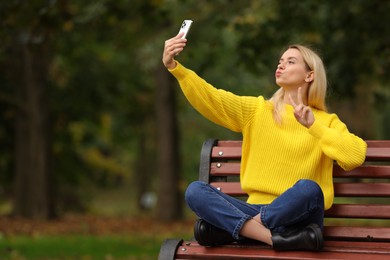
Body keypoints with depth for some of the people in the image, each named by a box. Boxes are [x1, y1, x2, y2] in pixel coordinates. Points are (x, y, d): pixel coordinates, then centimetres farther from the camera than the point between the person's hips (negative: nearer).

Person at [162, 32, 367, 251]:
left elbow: (356, 156, -10)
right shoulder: (257, 110, 15)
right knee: (195, 191, -21)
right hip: (256, 209, 3)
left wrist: (313, 125, -11)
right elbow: (211, 98, -1)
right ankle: (277, 239, -33)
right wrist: (175, 67, -15)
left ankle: (227, 227, -23)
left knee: (308, 188, -36)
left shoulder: (327, 122, 8)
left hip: (297, 216, -2)